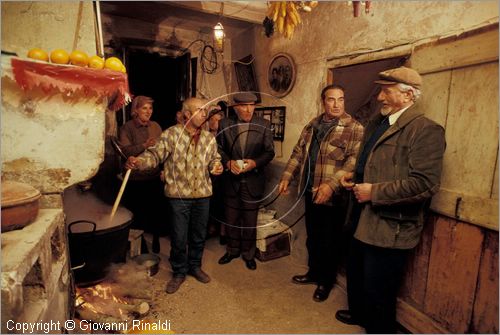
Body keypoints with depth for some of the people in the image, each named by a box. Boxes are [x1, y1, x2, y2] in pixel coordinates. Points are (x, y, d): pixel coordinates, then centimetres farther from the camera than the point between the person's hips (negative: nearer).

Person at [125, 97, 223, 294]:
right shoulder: (171, 134, -8)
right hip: (179, 195, -4)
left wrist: (217, 167, -6)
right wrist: (139, 162, -31)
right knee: (179, 237, 7)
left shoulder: (209, 138, 7)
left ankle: (195, 266, 39)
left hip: (202, 195, 4)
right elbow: (155, 154, -12)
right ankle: (179, 272, 30)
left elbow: (215, 159, 16)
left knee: (199, 235, 17)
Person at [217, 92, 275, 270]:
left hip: (253, 180, -1)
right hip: (231, 180, 2)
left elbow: (269, 152, -4)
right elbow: (219, 148, 1)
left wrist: (255, 163, -20)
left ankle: (248, 253, 31)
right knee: (231, 218, 15)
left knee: (250, 219, 10)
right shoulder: (225, 124, -1)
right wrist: (228, 162, -16)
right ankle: (232, 250, 37)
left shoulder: (264, 125, -4)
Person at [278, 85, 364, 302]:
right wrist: (287, 177, 6)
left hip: (333, 196, -5)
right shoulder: (313, 125, 10)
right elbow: (298, 152, 13)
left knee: (330, 241, 10)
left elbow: (353, 161, -19)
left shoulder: (354, 128, -10)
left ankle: (326, 281, 31)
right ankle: (314, 272, 41)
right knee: (312, 237, 20)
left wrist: (331, 184, -29)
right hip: (310, 192, 6)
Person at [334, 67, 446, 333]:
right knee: (355, 274, 26)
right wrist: (354, 176, 4)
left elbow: (424, 184, -26)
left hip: (389, 228, -9)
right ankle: (359, 314, 52)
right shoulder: (376, 123, 10)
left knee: (377, 290, 9)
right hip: (363, 221, 9)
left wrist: (373, 192, -21)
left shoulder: (426, 130, -17)